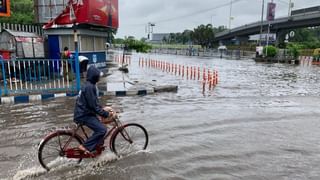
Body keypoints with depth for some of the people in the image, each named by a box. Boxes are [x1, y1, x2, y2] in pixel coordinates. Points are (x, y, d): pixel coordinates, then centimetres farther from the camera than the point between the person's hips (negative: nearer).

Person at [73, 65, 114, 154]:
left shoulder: (89, 85, 13)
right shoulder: (89, 87, -20)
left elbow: (94, 103, 19)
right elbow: (94, 106, -22)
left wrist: (105, 110, 13)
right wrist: (106, 114, -16)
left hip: (85, 113, 10)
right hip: (84, 115, -10)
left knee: (100, 128, 13)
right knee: (102, 129, -16)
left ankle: (95, 148, 22)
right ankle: (85, 147, -7)